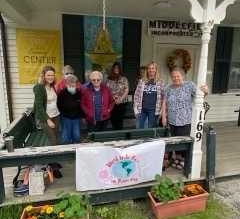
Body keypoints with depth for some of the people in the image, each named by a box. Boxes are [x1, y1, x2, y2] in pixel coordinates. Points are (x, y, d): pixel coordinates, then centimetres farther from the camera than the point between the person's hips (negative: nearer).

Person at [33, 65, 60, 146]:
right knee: (53, 140, -5)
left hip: (55, 116, 6)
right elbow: (39, 106, -16)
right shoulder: (38, 87, -13)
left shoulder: (53, 86, 6)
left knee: (56, 139, 11)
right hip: (44, 118, -6)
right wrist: (48, 120, -18)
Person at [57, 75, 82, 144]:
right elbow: (59, 106, -5)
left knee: (77, 137, 12)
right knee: (66, 138, 5)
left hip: (76, 118, 3)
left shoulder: (79, 93, 0)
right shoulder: (62, 93, -8)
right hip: (66, 118, -2)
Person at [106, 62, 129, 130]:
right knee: (113, 119, 4)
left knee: (119, 119, -1)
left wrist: (120, 99, -13)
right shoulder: (109, 79, 8)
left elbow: (126, 90, -3)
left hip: (121, 103, -2)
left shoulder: (124, 79, 1)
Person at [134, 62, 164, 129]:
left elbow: (163, 97, 0)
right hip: (142, 109, 2)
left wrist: (160, 110, -5)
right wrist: (136, 109, 0)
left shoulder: (160, 82, 1)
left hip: (153, 110, -1)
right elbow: (136, 95, 6)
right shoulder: (142, 81, 5)